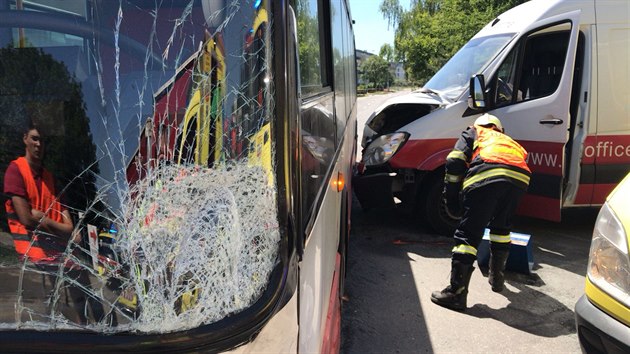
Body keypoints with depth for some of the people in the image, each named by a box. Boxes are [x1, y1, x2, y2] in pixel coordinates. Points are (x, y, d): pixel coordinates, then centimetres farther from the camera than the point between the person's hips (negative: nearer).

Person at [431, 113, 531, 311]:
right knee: (501, 228, 27)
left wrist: (451, 198, 15)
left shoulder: (473, 133, 32)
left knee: (468, 234, -2)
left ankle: (457, 293, -4)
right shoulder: (510, 141, 45)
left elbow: (454, 162, 13)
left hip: (486, 175, -5)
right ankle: (496, 278, 37)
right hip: (520, 178, 5)